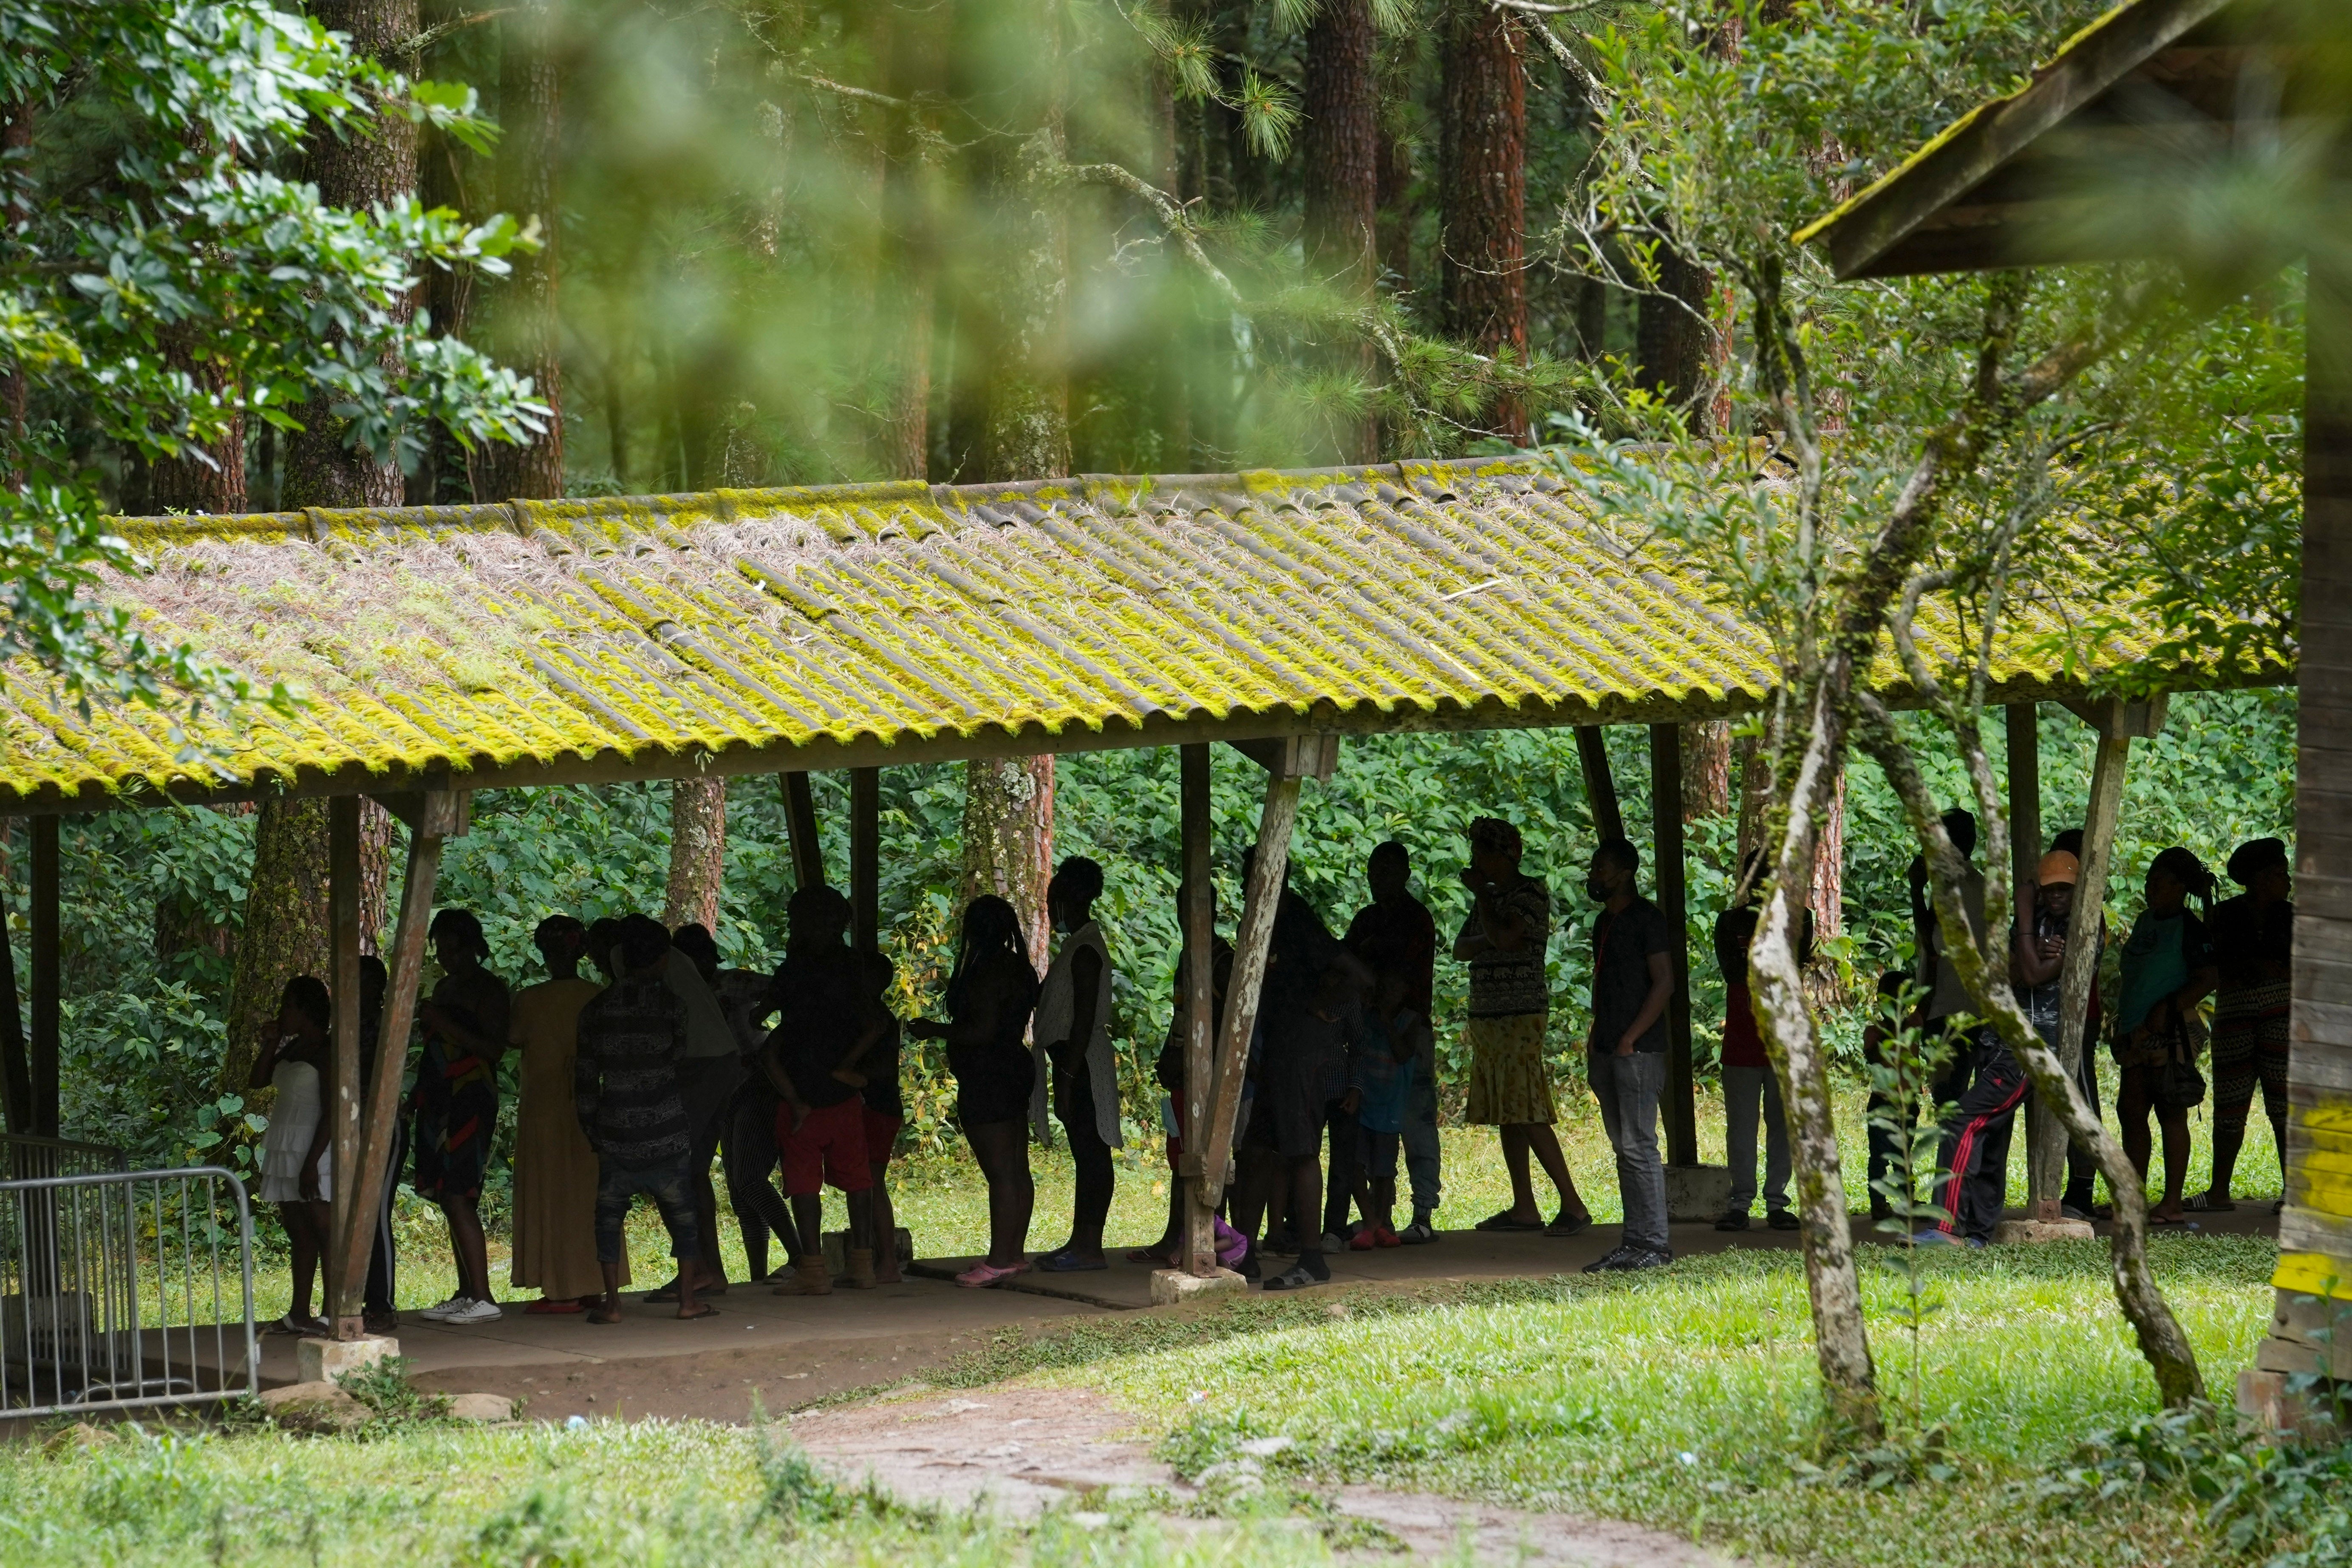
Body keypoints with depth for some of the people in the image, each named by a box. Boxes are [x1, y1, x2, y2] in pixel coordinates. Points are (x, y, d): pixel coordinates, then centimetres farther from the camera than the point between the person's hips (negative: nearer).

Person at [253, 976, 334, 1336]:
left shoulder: (324, 1051, -12)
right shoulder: (290, 1050, 15)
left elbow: (331, 1111, -17)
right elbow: (257, 1082, 22)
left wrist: (312, 1162, -21)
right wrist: (269, 1045, 7)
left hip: (313, 1152, -9)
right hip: (285, 1153, 9)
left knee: (325, 1231, -11)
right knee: (299, 1235, 11)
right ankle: (299, 1313, 15)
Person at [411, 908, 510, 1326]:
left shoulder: (489, 989, -7)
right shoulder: (445, 988, 19)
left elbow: (495, 1048, -16)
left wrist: (445, 1023, -20)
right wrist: (420, 1093, 18)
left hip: (471, 1100, -9)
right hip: (441, 1101, 9)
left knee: (458, 1197, -16)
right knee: (450, 1200, 7)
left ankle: (483, 1299, -18)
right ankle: (466, 1295, 9)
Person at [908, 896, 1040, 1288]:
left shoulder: (987, 973, -18)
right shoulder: (1018, 968, 13)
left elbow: (983, 1032, -23)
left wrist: (935, 1031, -11)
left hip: (987, 1081, -11)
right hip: (1015, 1072, 11)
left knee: (1000, 1171, -10)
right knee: (1016, 1169, 12)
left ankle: (999, 1260, -10)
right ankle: (1015, 1253, 17)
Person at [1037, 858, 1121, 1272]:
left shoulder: (1085, 950, -15)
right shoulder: (1079, 945, 17)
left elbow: (1084, 1019, -20)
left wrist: (1067, 1078, -21)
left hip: (1081, 1063, -11)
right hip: (1076, 1062, 11)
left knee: (1091, 1152, -9)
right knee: (1087, 1154, 12)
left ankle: (1090, 1248, -10)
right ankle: (1082, 1242, 16)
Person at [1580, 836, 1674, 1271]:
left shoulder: (1647, 918, -7)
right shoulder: (1604, 922, 18)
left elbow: (1664, 982, -12)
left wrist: (1630, 1038, -15)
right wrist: (1596, 1037, 13)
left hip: (1638, 1051, -9)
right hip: (1606, 1052, 9)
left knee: (1638, 1146, -11)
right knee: (1624, 1148, 8)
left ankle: (1655, 1243, -10)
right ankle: (1634, 1242, 9)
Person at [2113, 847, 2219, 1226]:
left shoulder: (2189, 928, -9)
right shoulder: (2145, 921, 17)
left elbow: (2210, 977, -18)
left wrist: (2168, 1008, -21)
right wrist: (2123, 1024, 20)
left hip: (2172, 1033, -9)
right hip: (2138, 1035, 9)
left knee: (2171, 1113, -6)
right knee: (2131, 1111, 7)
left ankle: (2172, 1205, -4)